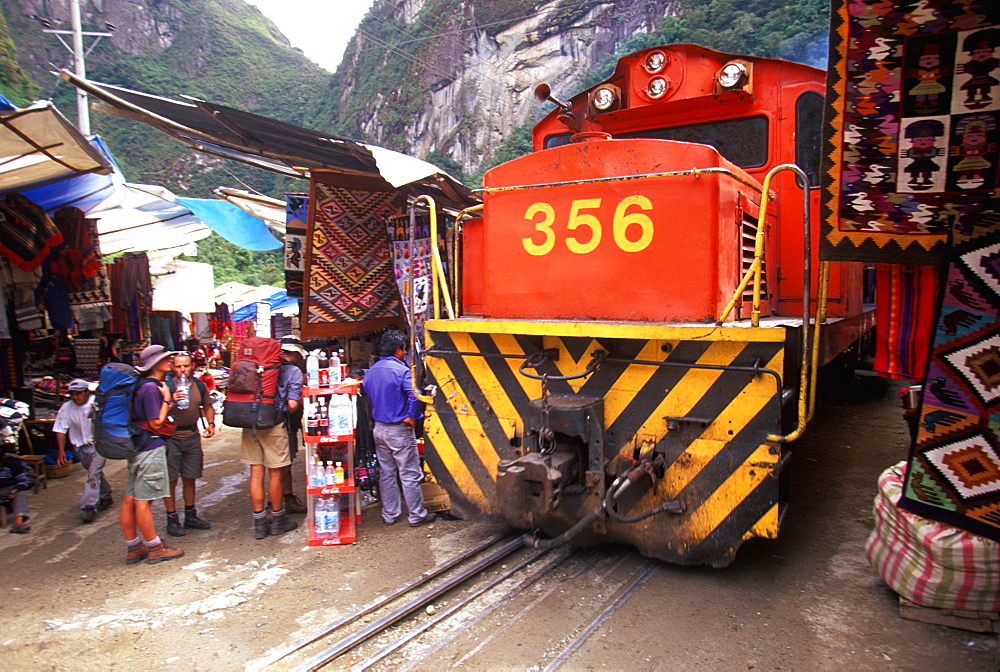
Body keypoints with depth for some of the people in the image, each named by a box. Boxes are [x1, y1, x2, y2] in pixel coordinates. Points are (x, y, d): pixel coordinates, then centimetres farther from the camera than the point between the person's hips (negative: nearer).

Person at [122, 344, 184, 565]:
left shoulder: (149, 386, 15)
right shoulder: (151, 388, -15)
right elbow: (156, 423, -16)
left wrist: (172, 403, 10)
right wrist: (167, 399, -11)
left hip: (137, 447, 10)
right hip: (151, 447, -10)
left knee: (130, 499, 11)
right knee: (143, 501, -1)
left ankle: (133, 548, 22)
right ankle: (155, 549, 8)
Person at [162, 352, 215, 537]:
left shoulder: (199, 385, 6)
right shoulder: (166, 385, -10)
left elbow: (207, 406, 21)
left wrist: (211, 424, 6)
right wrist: (171, 402, -31)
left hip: (192, 436, 5)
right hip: (170, 437, -5)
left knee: (190, 478, 14)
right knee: (170, 480, 1)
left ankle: (190, 515, 26)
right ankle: (172, 519, 13)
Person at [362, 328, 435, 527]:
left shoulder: (371, 371, 6)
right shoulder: (401, 371, -18)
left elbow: (367, 395, 14)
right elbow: (414, 395, -30)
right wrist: (411, 416, -16)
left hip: (379, 428, 7)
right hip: (399, 430, -7)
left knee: (386, 473, 15)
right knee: (410, 475, 4)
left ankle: (389, 515, 24)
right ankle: (416, 516, 13)